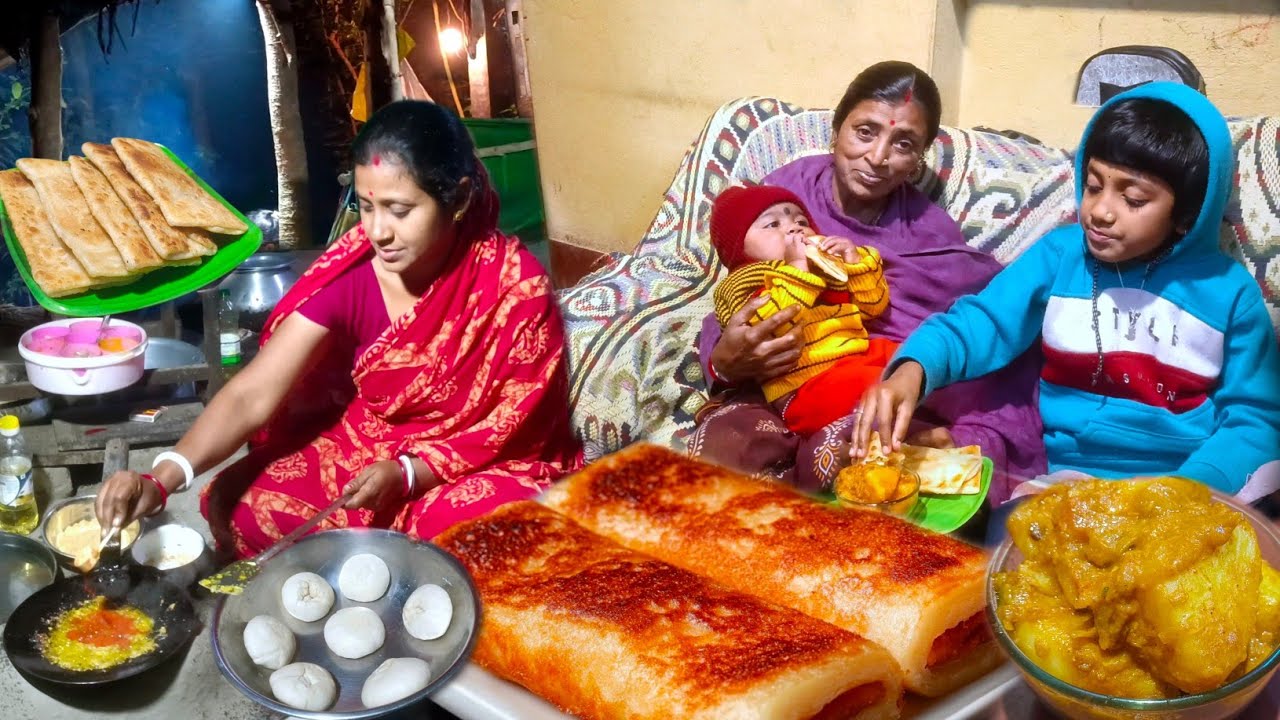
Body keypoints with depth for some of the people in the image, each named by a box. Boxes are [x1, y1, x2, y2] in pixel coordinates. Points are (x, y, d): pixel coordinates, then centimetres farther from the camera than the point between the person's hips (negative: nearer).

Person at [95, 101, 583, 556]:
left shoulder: (516, 285, -22)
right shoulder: (348, 273, -16)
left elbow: (511, 427, -13)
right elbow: (252, 395, -21)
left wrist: (407, 474, -25)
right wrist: (160, 480, -36)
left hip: (489, 467, -3)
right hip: (362, 445, 3)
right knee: (238, 507, -15)